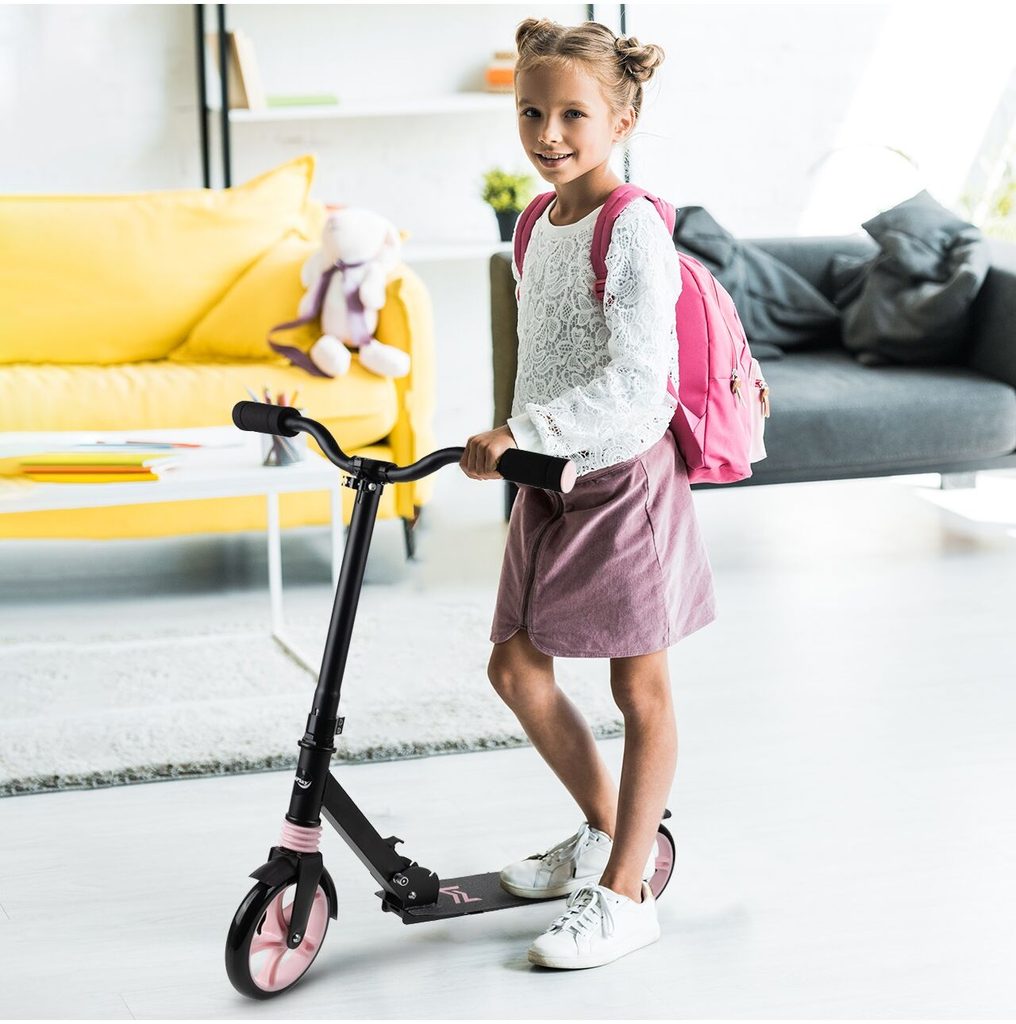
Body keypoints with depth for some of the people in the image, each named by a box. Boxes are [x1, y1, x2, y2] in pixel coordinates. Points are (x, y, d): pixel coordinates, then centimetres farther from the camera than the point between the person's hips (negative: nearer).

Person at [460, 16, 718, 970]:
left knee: (639, 685, 4)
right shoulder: (536, 226, 8)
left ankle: (624, 890, 13)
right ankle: (604, 830, 31)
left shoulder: (633, 231, -18)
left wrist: (518, 431, -33)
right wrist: (517, 446, 15)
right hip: (548, 480, 8)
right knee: (515, 664, 11)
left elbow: (633, 384, -28)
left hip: (625, 476, -8)